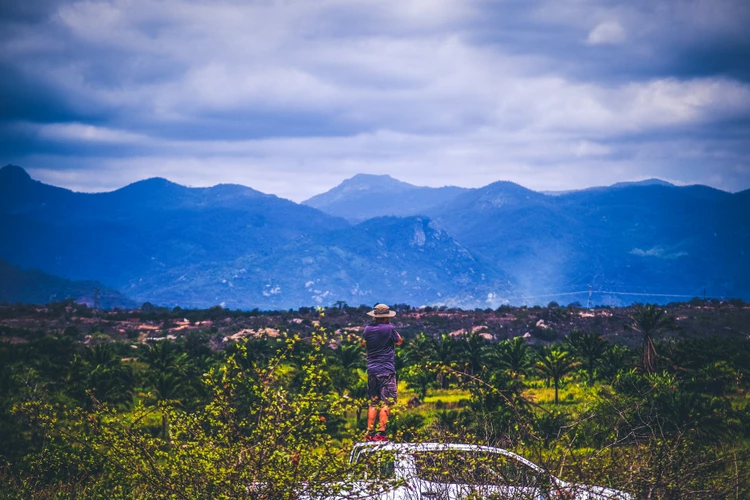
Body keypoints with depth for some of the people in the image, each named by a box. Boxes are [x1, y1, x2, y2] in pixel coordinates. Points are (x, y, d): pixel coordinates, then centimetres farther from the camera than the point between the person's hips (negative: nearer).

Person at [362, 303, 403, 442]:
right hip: (387, 371, -5)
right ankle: (381, 433, -9)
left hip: (371, 370, 5)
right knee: (386, 403, -3)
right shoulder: (389, 329, -11)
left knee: (373, 403, 13)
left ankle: (370, 432, 11)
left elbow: (363, 343, 21)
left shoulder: (368, 329, 2)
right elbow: (399, 341, 6)